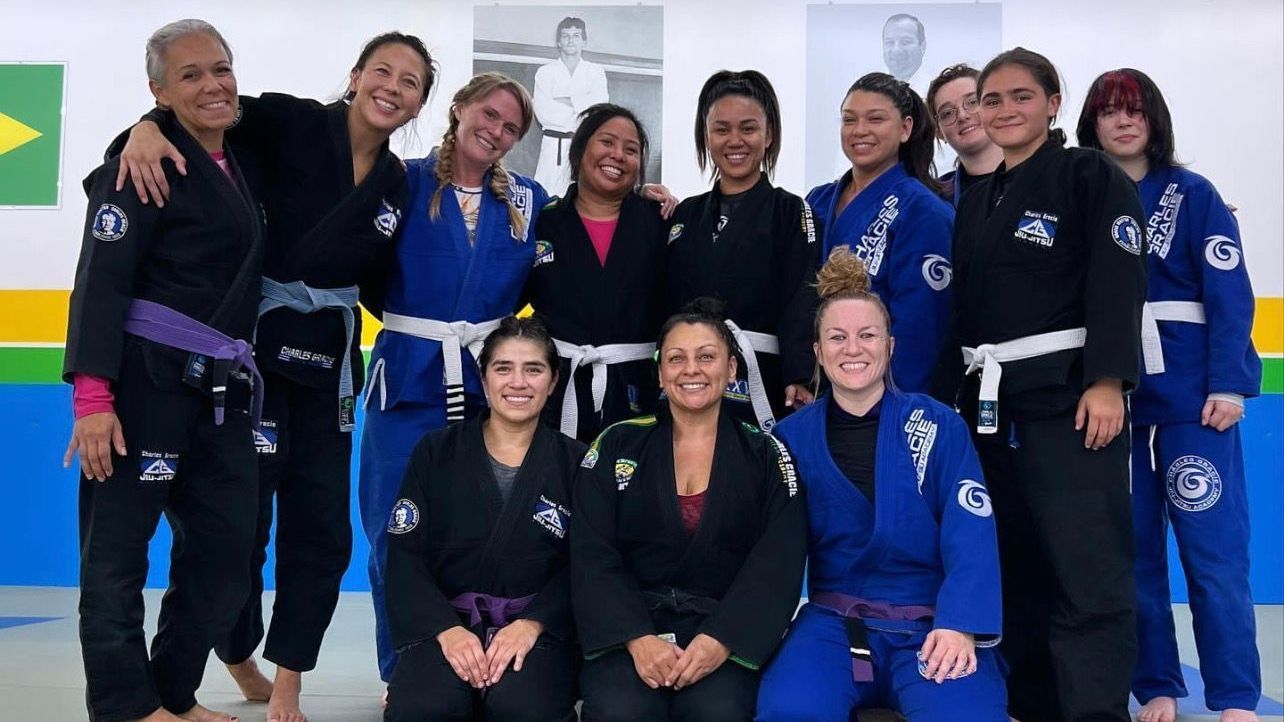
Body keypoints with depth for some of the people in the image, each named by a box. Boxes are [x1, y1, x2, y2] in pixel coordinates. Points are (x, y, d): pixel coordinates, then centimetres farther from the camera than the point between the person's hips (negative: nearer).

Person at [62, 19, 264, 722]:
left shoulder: (239, 165, 16)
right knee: (117, 549, -1)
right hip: (146, 380, -8)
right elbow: (101, 281, -15)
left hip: (222, 391, 8)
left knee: (224, 552, 10)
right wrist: (92, 396, -22)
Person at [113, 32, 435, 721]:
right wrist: (149, 129, -31)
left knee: (322, 528, 6)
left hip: (328, 358, 5)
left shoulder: (397, 185, 7)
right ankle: (239, 659, 30)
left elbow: (378, 286, 11)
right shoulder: (292, 122, -7)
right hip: (254, 345, -5)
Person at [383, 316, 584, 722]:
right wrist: (447, 628, -15)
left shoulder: (575, 462, 7)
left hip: (539, 628, 0)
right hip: (445, 622, 0)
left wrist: (532, 624, -15)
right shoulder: (436, 452, 8)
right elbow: (406, 556, 1)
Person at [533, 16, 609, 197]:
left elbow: (599, 103, -6)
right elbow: (543, 112, -5)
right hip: (555, 145, -1)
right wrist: (581, 109, -7)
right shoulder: (545, 72, 8)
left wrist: (564, 101, -10)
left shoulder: (596, 71, 13)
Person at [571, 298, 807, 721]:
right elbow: (592, 557, -1)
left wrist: (721, 640, -19)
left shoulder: (767, 457, 8)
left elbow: (777, 563, -3)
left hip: (727, 632, 0)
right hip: (629, 627, 1)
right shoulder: (616, 447, 8)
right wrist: (638, 639, -17)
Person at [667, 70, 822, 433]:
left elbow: (802, 304, -10)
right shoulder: (684, 215, 15)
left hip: (763, 386, -4)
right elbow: (666, 302, 14)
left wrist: (800, 378, -24)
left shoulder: (793, 213, 2)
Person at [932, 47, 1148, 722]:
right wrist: (951, 396, 14)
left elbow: (1117, 284, -11)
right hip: (989, 403, 7)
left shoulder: (1091, 176, -2)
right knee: (1017, 565, 12)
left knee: (1086, 572, -9)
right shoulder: (976, 201, 17)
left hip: (1068, 397, -7)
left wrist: (1106, 382, -20)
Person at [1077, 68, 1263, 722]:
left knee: (1213, 553, -3)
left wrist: (1227, 384, -13)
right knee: (1133, 553, 7)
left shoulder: (1192, 195, 2)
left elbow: (1230, 295, -4)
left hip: (1192, 394, -3)